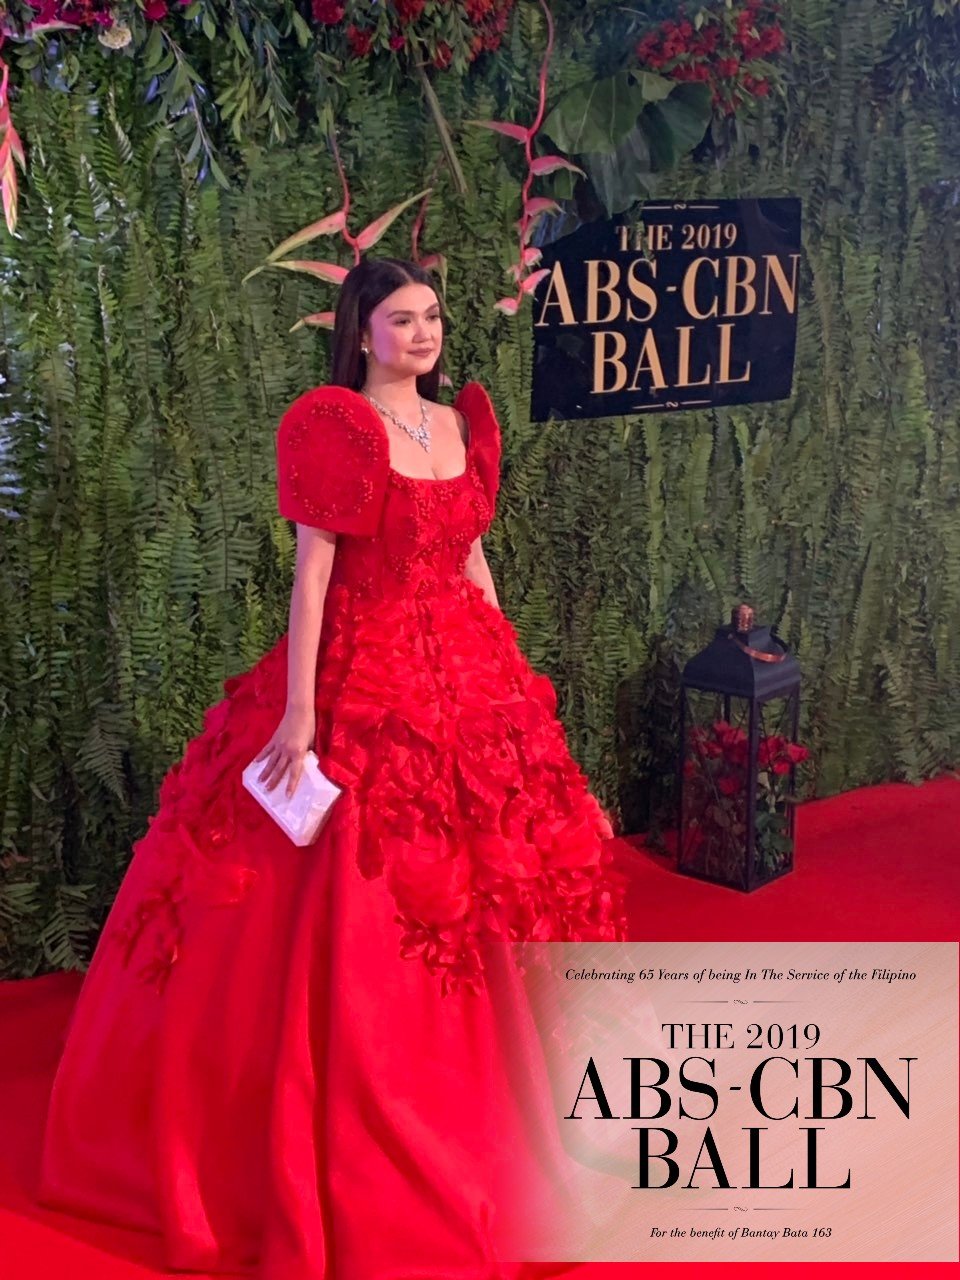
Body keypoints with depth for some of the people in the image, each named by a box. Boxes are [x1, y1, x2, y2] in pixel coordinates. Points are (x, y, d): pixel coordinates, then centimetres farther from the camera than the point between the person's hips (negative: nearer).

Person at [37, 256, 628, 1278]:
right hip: (364, 682, -7)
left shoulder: (464, 422, 11)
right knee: (357, 919, -2)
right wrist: (299, 710, -19)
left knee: (475, 890, 13)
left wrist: (509, 674, 15)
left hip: (467, 677, 7)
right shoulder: (330, 424, -9)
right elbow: (311, 570, -14)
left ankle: (484, 1132, 31)